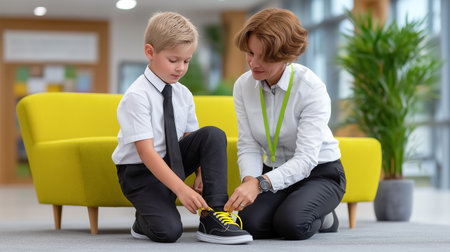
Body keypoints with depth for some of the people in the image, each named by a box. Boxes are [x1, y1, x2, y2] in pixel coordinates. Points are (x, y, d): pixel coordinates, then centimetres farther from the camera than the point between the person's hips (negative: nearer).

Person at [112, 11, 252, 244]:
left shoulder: (183, 94, 1)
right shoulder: (136, 96, -19)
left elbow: (191, 139, 4)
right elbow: (146, 151, -25)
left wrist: (201, 173, -15)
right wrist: (181, 188, -32)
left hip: (173, 160, 6)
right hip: (139, 171, -6)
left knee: (214, 135, -19)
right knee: (168, 231, -28)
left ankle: (212, 219, -22)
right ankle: (144, 221, 11)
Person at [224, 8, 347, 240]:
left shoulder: (311, 88, -22)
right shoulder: (243, 86, -5)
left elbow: (306, 158, -29)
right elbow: (248, 147, -8)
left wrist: (260, 183, -43)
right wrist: (249, 180, -31)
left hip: (319, 172, -4)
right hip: (274, 174, 4)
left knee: (291, 223, -32)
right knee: (251, 224, -24)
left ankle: (322, 218, 4)